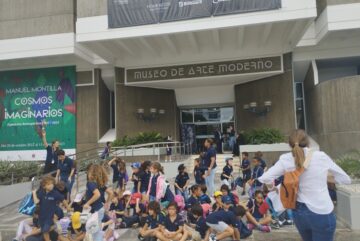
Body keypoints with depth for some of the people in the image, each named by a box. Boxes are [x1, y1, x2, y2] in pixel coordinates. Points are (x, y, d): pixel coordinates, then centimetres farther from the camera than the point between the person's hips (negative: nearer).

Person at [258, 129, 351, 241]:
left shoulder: (286, 159, -8)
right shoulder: (321, 156, -11)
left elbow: (264, 179, -11)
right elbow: (346, 180, 0)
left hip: (299, 211, 3)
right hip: (322, 214, -3)